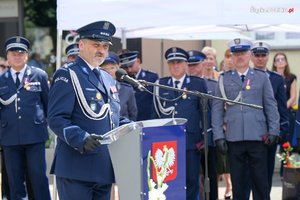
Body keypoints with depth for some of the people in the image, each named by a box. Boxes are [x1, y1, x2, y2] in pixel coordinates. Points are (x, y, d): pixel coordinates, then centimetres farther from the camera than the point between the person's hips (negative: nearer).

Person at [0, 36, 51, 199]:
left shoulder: (40, 76, 5)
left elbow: (49, 103, 11)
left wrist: (49, 124, 13)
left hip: (35, 136, -2)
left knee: (39, 178, -1)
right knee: (15, 181, 6)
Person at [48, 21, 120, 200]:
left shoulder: (109, 79, 21)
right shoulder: (67, 75, -4)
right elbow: (56, 119, -13)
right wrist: (82, 139, -27)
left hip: (105, 169, 8)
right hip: (77, 169, -7)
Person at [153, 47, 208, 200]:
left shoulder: (198, 84, 7)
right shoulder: (160, 85, 12)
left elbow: (205, 112, 6)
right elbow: (157, 112, 14)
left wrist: (204, 138, 1)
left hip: (191, 141, -1)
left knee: (191, 180, 1)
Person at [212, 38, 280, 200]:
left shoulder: (261, 77, 7)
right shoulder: (224, 79, 7)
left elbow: (271, 106, 7)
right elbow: (217, 109, 6)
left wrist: (273, 131, -1)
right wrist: (218, 136, -1)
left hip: (257, 137, 0)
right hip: (233, 138, 1)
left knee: (260, 179, 2)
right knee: (237, 181, 5)